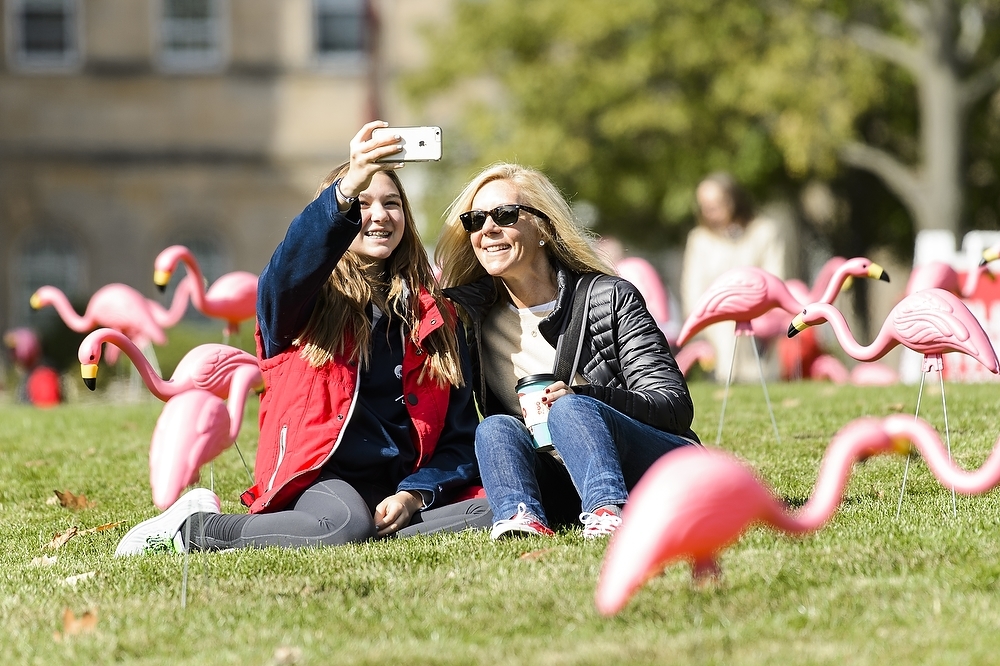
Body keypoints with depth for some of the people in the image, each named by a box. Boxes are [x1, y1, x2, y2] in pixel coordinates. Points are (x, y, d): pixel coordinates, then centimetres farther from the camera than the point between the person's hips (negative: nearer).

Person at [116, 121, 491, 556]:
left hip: (400, 484, 4)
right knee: (347, 525, -39)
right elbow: (293, 262, -23)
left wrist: (415, 494, -7)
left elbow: (458, 429, 12)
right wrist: (347, 190, -41)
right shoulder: (307, 299, 5)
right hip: (321, 478, -4)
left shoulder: (434, 314, 17)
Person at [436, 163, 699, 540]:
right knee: (496, 429, -21)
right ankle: (522, 519, -49)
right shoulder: (473, 318, 10)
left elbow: (676, 406, -9)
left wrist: (581, 396, -23)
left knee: (569, 409, -30)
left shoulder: (609, 299, -1)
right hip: (565, 493, 4)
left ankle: (608, 511, -58)